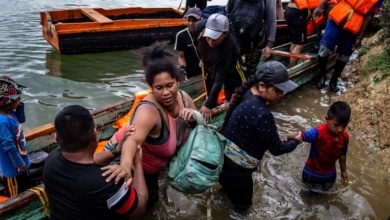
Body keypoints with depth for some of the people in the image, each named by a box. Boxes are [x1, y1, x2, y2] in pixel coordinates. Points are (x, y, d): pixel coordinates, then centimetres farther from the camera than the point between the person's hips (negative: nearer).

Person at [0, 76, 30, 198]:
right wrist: (19, 163, -18)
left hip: (21, 161, 9)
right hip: (13, 167, -9)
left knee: (25, 190, 28)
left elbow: (21, 119, 15)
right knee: (15, 197, 12)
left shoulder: (10, 113, -4)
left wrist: (20, 105, -2)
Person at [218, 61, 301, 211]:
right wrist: (296, 141, -4)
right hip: (236, 164, -8)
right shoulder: (261, 114, -36)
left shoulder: (248, 92, -9)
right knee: (241, 200, 22)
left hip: (224, 153, 8)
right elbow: (276, 149, -20)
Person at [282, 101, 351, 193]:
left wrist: (343, 171, 13)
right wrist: (288, 136, -69)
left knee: (324, 191, 30)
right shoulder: (319, 132, -35)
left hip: (330, 175, 5)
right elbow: (301, 135, -48)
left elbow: (342, 154, 0)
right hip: (312, 173, -5)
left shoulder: (344, 137, -16)